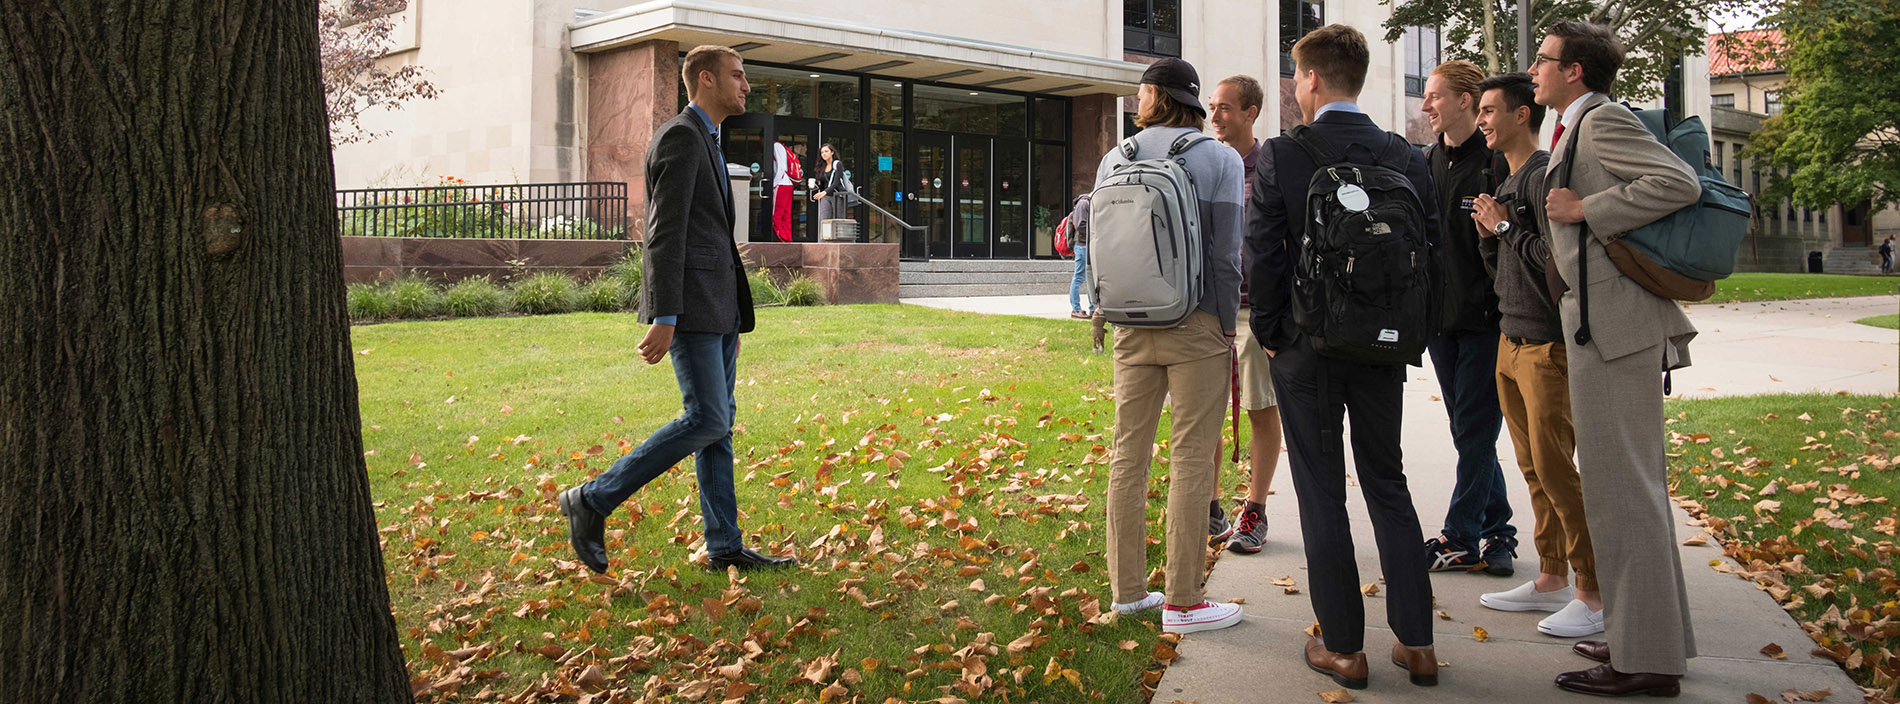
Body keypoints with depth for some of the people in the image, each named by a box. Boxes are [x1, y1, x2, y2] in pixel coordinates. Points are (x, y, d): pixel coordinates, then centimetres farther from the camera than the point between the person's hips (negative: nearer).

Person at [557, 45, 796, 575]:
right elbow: (664, 234, -18)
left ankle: (724, 547, 10)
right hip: (689, 304, -10)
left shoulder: (704, 142, 22)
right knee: (705, 420, -12)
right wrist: (664, 321, -22)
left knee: (718, 421, 7)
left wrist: (732, 308, 24)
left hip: (718, 305, 10)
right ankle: (593, 501, -2)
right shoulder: (680, 136, -10)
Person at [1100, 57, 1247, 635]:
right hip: (1197, 325, -4)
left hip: (1132, 327, 4)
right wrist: (1226, 330, -1)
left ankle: (1127, 589, 18)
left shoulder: (1114, 159, 7)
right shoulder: (1220, 159, -3)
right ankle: (1182, 601, 3)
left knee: (1128, 455, 10)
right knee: (1192, 458, -1)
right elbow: (1225, 255, -8)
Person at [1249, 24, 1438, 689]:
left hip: (1307, 346, -4)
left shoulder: (1279, 155, -10)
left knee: (1321, 495, 6)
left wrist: (1270, 334, 0)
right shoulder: (1408, 157, 1)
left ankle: (1343, 647, 11)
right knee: (1388, 485, 15)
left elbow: (1262, 255, -12)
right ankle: (1416, 642, 18)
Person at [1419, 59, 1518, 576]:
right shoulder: (1428, 162, 12)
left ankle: (1461, 539, 6)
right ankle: (1497, 531, 22)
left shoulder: (1499, 161, -8)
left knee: (1474, 433, -2)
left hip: (1485, 318, -7)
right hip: (1442, 316, 7)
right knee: (1469, 432, 12)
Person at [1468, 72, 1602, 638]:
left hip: (1548, 343, -9)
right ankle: (1551, 580, 19)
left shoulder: (1545, 173, -12)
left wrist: (1506, 226, -11)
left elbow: (1557, 255, -22)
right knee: (1533, 466, 11)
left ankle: (1594, 593, 1)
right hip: (1511, 341, 9)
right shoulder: (1509, 183, 17)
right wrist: (1489, 235, 5)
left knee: (1556, 468, -8)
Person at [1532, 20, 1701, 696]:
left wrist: (1586, 208, -17)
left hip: (1613, 323, -11)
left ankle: (1644, 659, 0)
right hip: (1606, 324, 11)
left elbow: (1680, 183, -22)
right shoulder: (1578, 130, 18)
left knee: (1620, 487, -7)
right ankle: (1652, 634, 26)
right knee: (1635, 483, 15)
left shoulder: (1604, 120, -11)